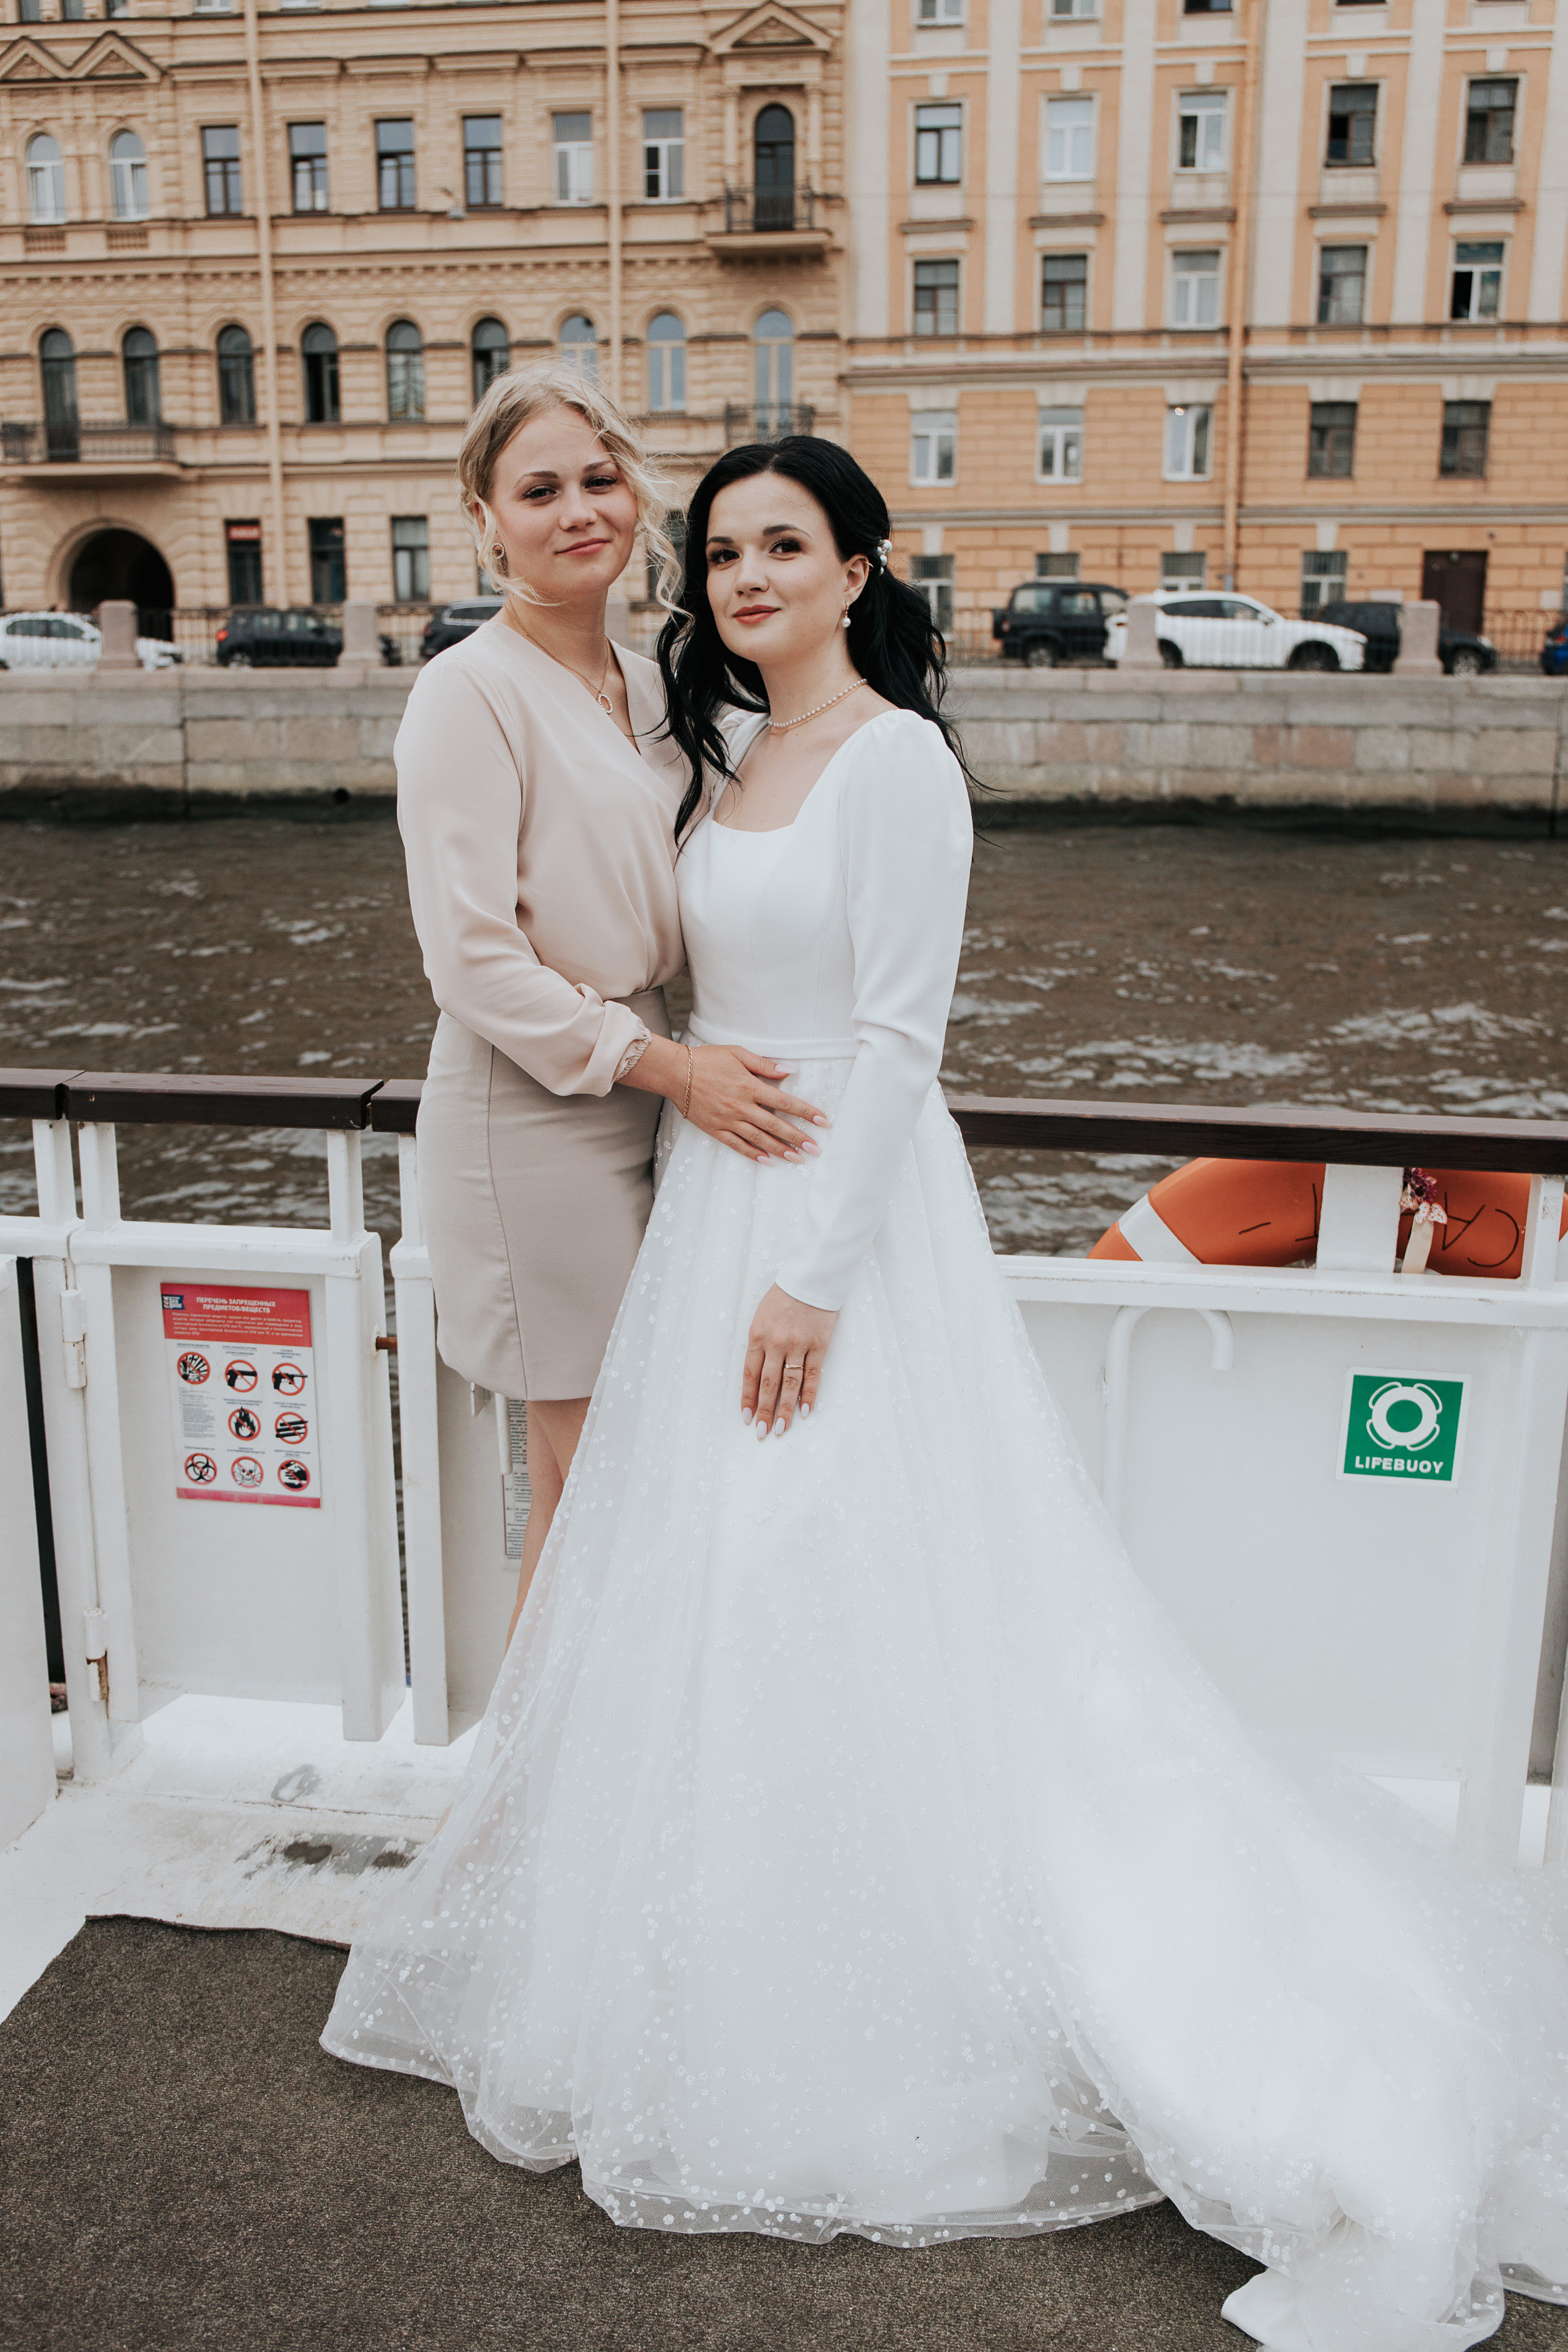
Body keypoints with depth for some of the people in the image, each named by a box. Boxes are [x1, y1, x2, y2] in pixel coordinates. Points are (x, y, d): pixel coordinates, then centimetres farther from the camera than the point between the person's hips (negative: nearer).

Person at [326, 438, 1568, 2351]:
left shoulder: (896, 757, -12)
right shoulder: (733, 758, 13)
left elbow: (897, 1037, -18)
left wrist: (811, 1275, -20)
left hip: (840, 1212, -9)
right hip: (716, 1197, 9)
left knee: (835, 1595, -1)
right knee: (713, 1585, 15)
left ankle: (872, 2017, 20)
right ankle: (734, 1966, 35)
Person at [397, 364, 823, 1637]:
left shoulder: (646, 682, 11)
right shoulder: (471, 693, -13)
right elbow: (475, 960, -18)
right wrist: (671, 1065, -17)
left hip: (646, 1093, 8)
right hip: (531, 1115, -7)